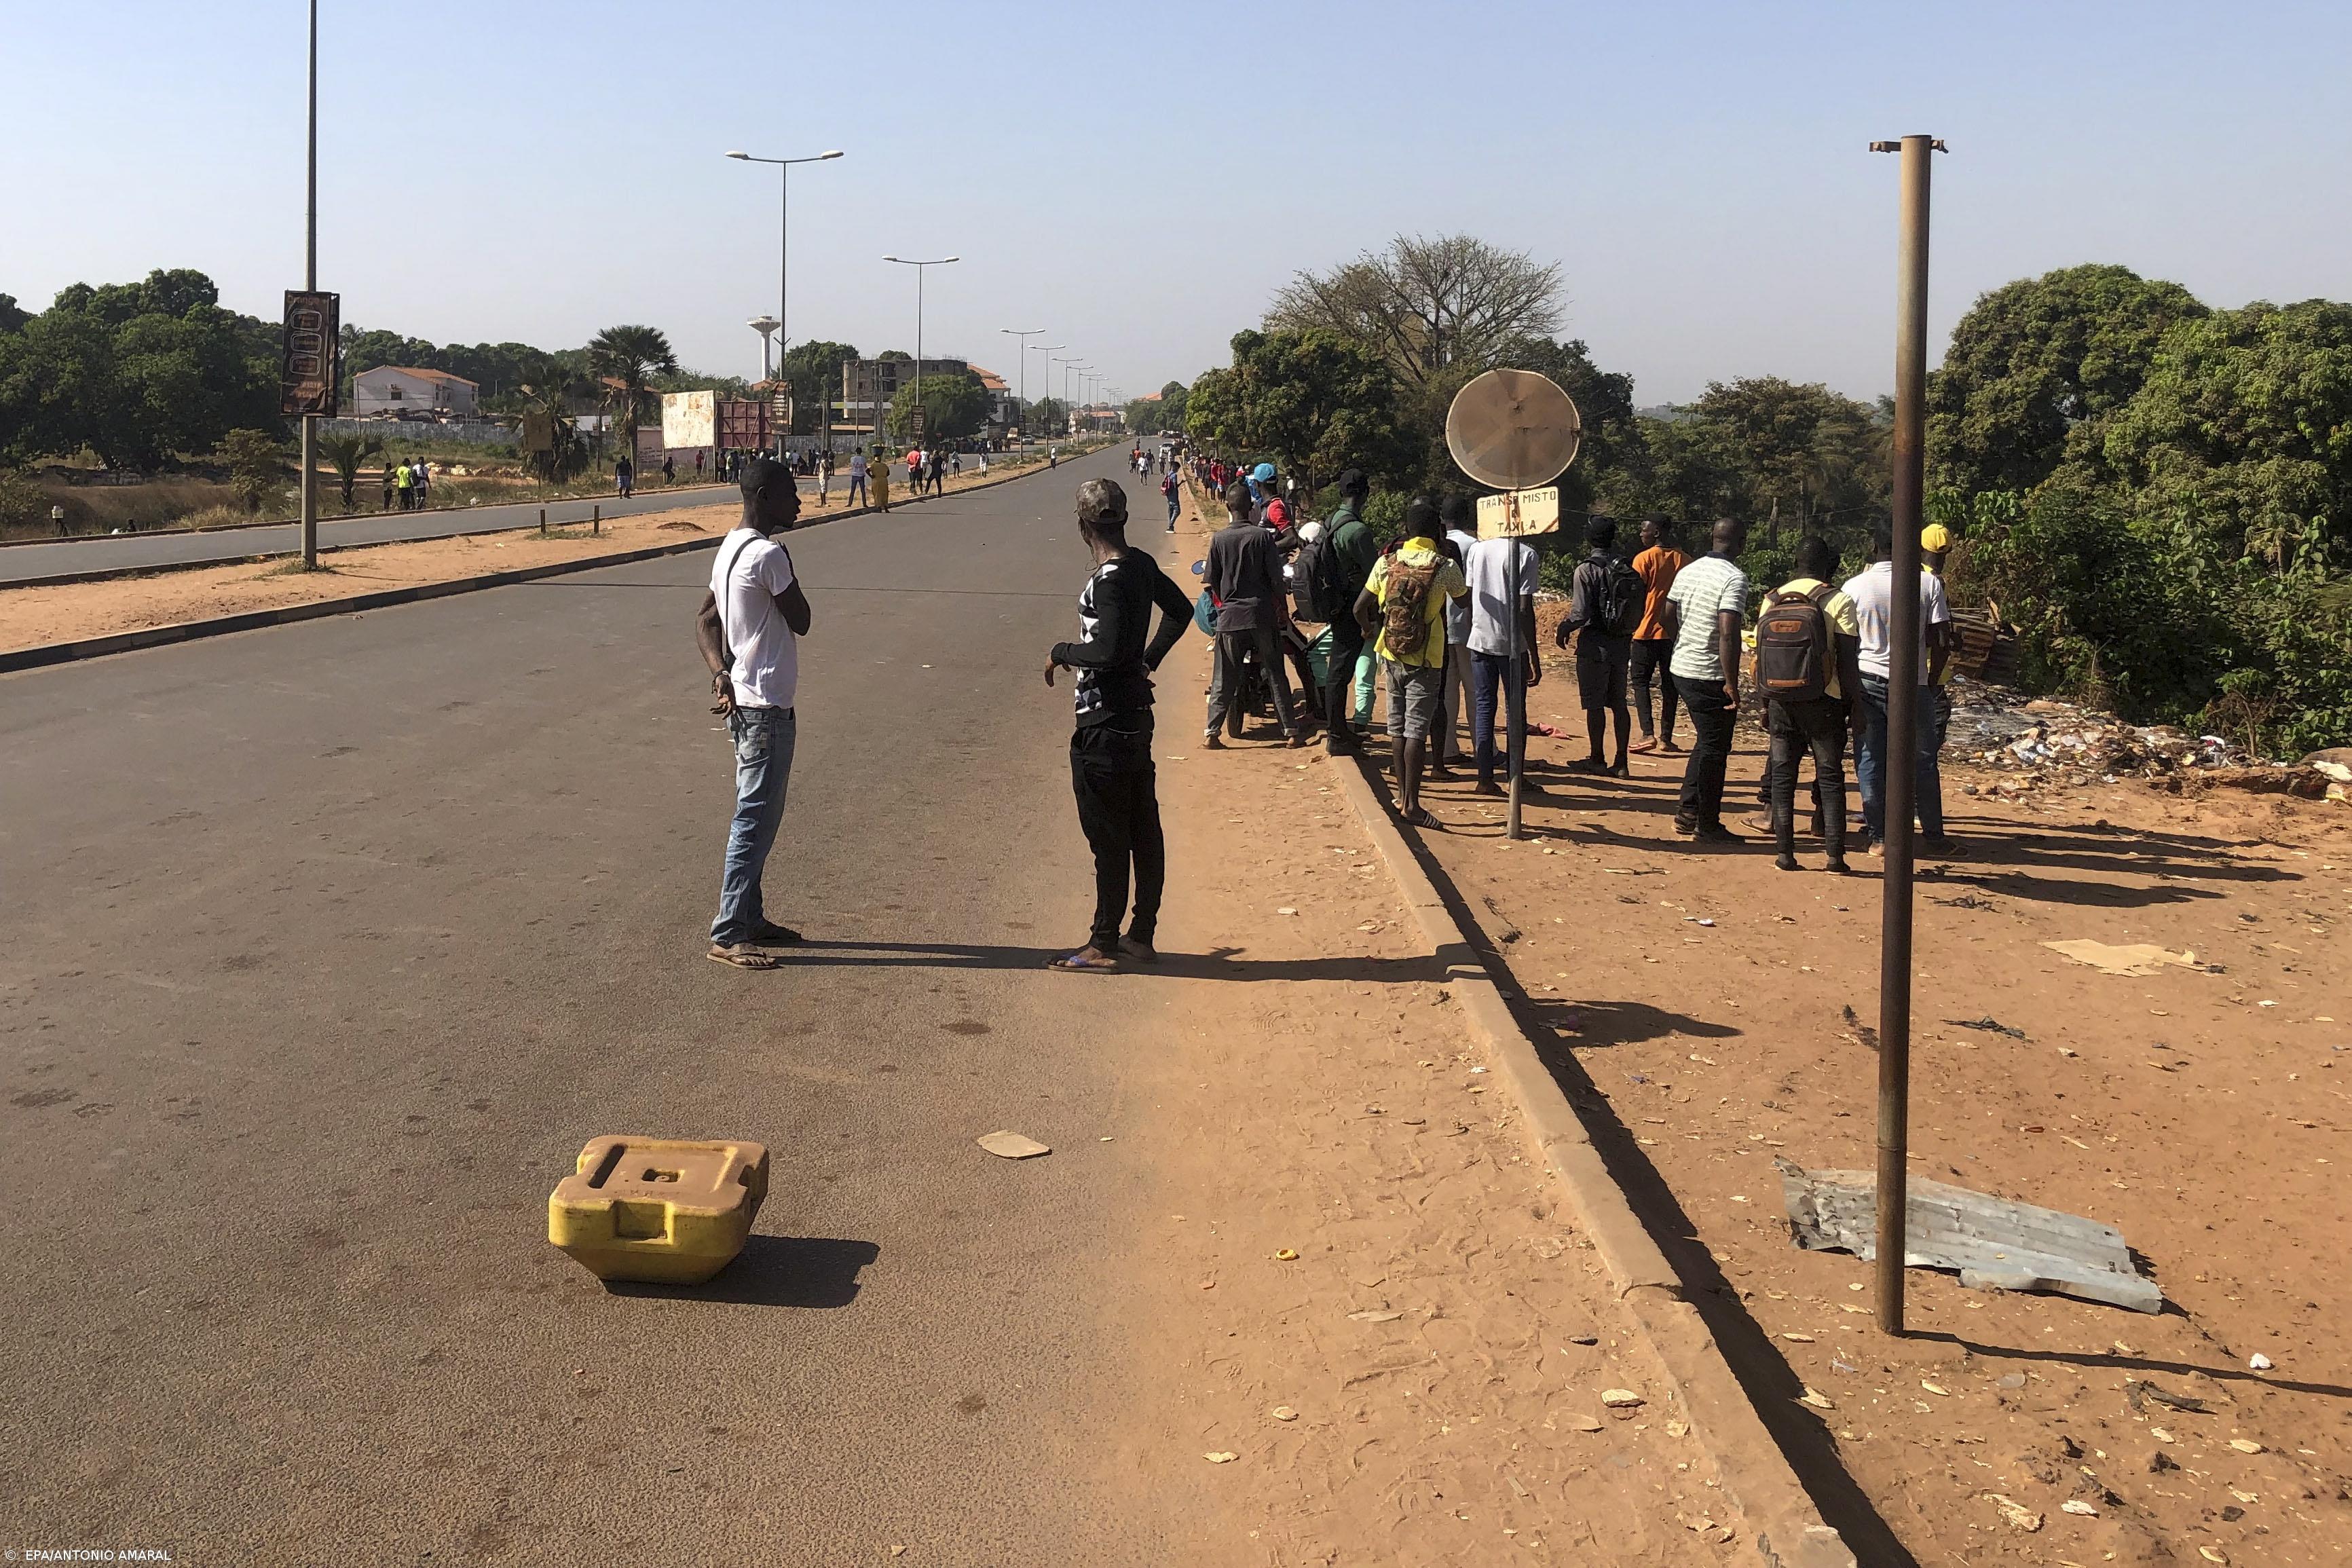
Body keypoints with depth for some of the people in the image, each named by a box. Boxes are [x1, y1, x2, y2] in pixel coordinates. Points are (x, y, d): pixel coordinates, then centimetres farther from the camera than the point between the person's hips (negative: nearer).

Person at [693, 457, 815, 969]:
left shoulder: (732, 548, 12)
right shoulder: (769, 555, -19)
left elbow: (706, 619, 10)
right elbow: (801, 622, -13)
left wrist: (721, 670, -4)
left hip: (744, 698, 10)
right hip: (766, 705, -10)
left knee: (758, 814, 17)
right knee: (755, 820, -5)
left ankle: (750, 918, 26)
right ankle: (728, 935, -1)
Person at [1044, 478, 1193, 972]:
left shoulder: (1109, 580, -20)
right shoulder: (1142, 565, 6)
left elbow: (1108, 651, -28)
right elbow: (1180, 610, 22)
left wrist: (1062, 651, -12)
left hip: (1105, 724, -9)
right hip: (1135, 713, 9)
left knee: (1108, 837, -1)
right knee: (1143, 829, 13)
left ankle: (1103, 945, 7)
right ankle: (1142, 936, 22)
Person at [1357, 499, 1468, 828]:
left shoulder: (1387, 562, -3)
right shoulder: (1444, 567, -12)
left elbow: (1360, 608, 1)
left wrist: (1370, 631, 22)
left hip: (1393, 655, 4)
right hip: (1426, 660, -4)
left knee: (1397, 727, 13)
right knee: (1416, 730, -4)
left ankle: (1402, 794, 21)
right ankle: (1411, 803, -5)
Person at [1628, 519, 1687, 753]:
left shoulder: (1644, 559, -8)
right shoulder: (1685, 561, 6)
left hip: (1647, 631, -4)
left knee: (1640, 681, 4)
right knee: (1669, 685, 10)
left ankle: (1648, 734, -10)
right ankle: (1666, 738, 10)